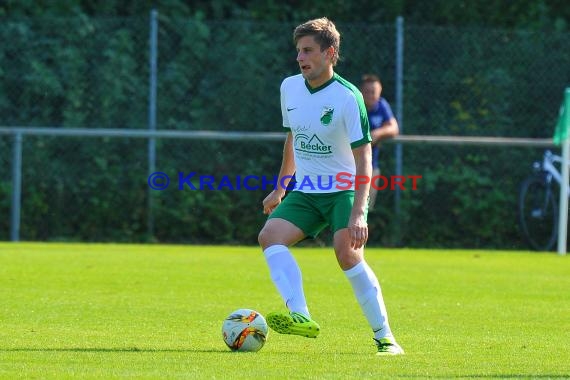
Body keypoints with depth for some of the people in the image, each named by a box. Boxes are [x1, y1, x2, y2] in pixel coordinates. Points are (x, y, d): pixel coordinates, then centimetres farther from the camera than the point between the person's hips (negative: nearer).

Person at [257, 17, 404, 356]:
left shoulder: (348, 97, -16)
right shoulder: (290, 88, 4)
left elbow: (364, 157, -18)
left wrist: (358, 213, -27)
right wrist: (281, 187, 24)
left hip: (343, 190, -6)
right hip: (304, 192, 6)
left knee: (348, 253, -26)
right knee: (270, 236, -19)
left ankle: (384, 337, -16)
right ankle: (300, 316, -31)